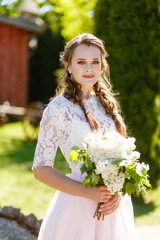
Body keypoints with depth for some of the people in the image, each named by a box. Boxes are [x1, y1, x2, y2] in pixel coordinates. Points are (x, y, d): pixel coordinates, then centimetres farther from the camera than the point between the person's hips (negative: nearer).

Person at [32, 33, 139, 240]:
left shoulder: (107, 102, 7)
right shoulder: (58, 108, -10)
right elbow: (41, 169, -12)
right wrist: (88, 192, -18)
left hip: (115, 206, 5)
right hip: (78, 207, -5)